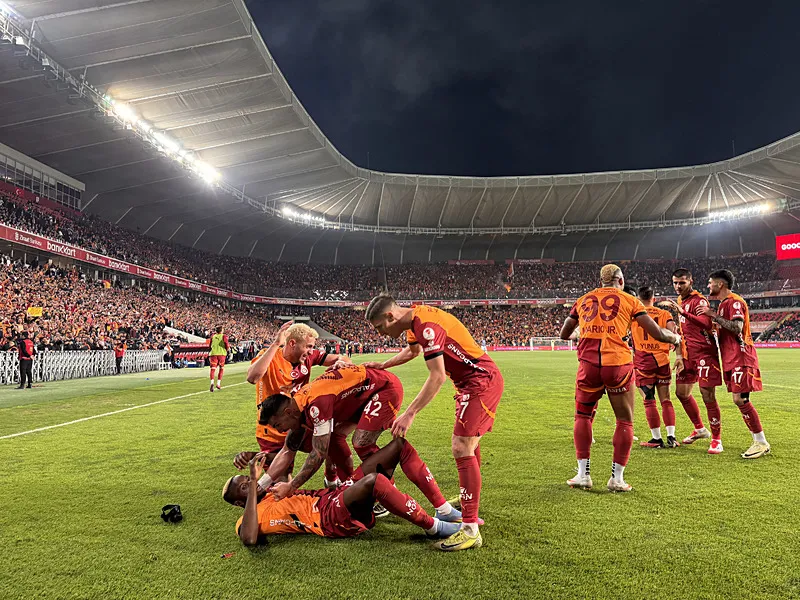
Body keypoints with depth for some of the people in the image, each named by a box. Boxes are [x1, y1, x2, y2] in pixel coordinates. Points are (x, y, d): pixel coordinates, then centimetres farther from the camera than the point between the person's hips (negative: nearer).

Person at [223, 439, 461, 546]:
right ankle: (433, 527, -21)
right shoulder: (252, 516, 4)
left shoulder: (272, 493, 26)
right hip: (334, 519, -9)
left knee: (400, 444, -1)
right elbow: (249, 539, -20)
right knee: (374, 480, -41)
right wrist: (253, 484, -19)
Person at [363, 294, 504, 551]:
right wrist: (382, 365, 28)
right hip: (473, 382, 11)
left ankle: (470, 530, -11)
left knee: (461, 449, -15)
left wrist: (409, 415, -27)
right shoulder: (414, 320, 7)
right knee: (469, 442, 24)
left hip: (481, 382, -11)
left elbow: (437, 377, -28)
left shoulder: (426, 325, -24)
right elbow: (413, 350, 30)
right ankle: (469, 499, 45)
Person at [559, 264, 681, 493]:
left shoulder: (583, 300, 16)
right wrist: (675, 337, 27)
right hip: (618, 364, -2)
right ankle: (617, 478, 15)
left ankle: (583, 474, 17)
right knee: (625, 421, 14)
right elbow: (657, 333, 5)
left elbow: (564, 334, 22)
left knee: (583, 416, 19)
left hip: (589, 364, 2)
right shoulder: (629, 300, 8)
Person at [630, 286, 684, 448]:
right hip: (662, 361, 2)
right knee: (665, 400, 9)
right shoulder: (664, 314, 7)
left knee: (649, 401, 1)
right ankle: (671, 437, 5)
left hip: (643, 361, -2)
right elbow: (674, 334, -5)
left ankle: (657, 438, 2)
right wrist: (679, 356, -8)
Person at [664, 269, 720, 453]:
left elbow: (706, 324, -32)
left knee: (708, 396, -7)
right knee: (682, 393, 13)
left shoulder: (699, 300, -13)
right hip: (688, 353, 9)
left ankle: (717, 439, 6)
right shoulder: (680, 300, 13)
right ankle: (700, 429, 31)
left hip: (704, 352, -9)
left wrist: (683, 312, -43)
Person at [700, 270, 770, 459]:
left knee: (740, 399, -12)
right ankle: (758, 441, 15)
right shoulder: (724, 304, 19)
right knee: (740, 400, 8)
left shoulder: (735, 301, -11)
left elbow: (737, 327, -24)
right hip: (731, 359, 10)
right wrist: (711, 316, 13)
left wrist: (714, 315, -18)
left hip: (740, 358, -10)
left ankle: (762, 442, -3)